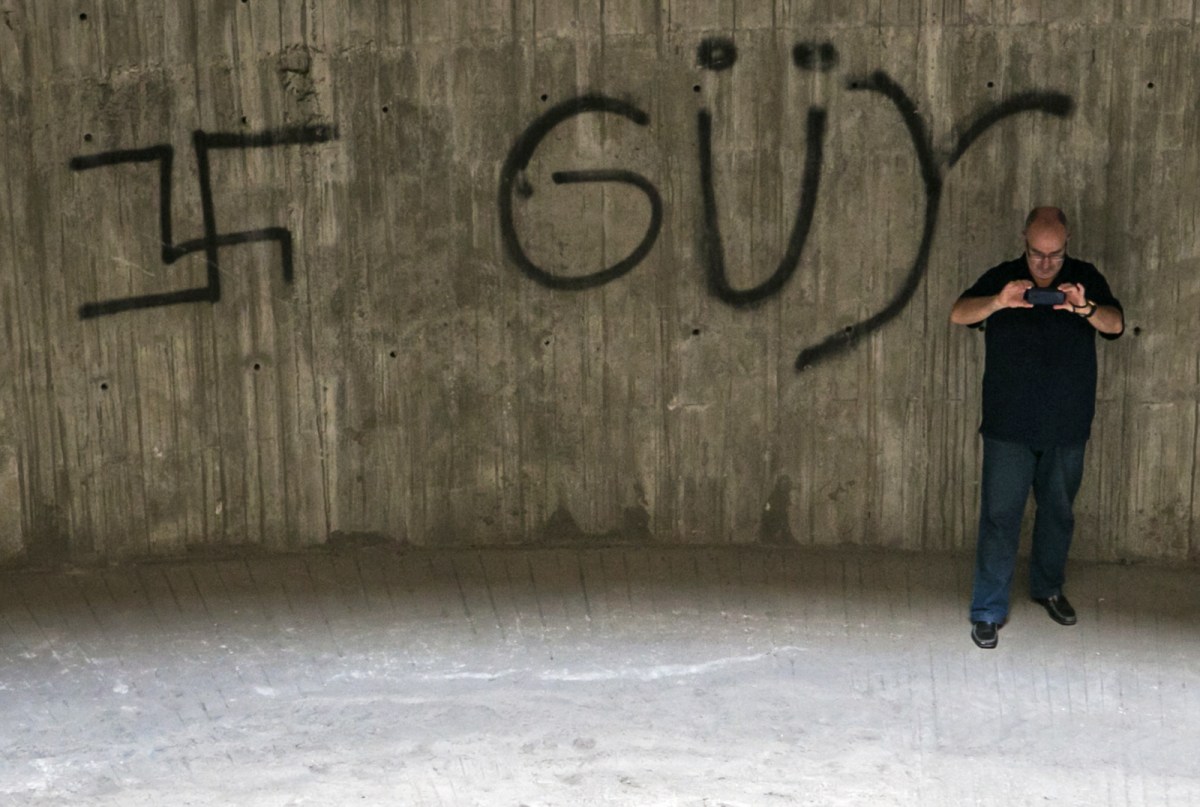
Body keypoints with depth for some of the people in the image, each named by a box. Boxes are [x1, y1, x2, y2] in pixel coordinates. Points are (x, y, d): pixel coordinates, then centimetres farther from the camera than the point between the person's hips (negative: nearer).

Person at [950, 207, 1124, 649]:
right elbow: (959, 314, -15)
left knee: (1059, 513, 17)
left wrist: (1085, 308, -34)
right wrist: (999, 302, -35)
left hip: (1067, 429, 2)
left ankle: (1048, 588, 39)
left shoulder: (1086, 279, 0)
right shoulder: (1001, 278, -3)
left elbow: (1115, 324, -12)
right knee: (1000, 517, -3)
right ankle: (988, 611, 4)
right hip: (1009, 428, -2)